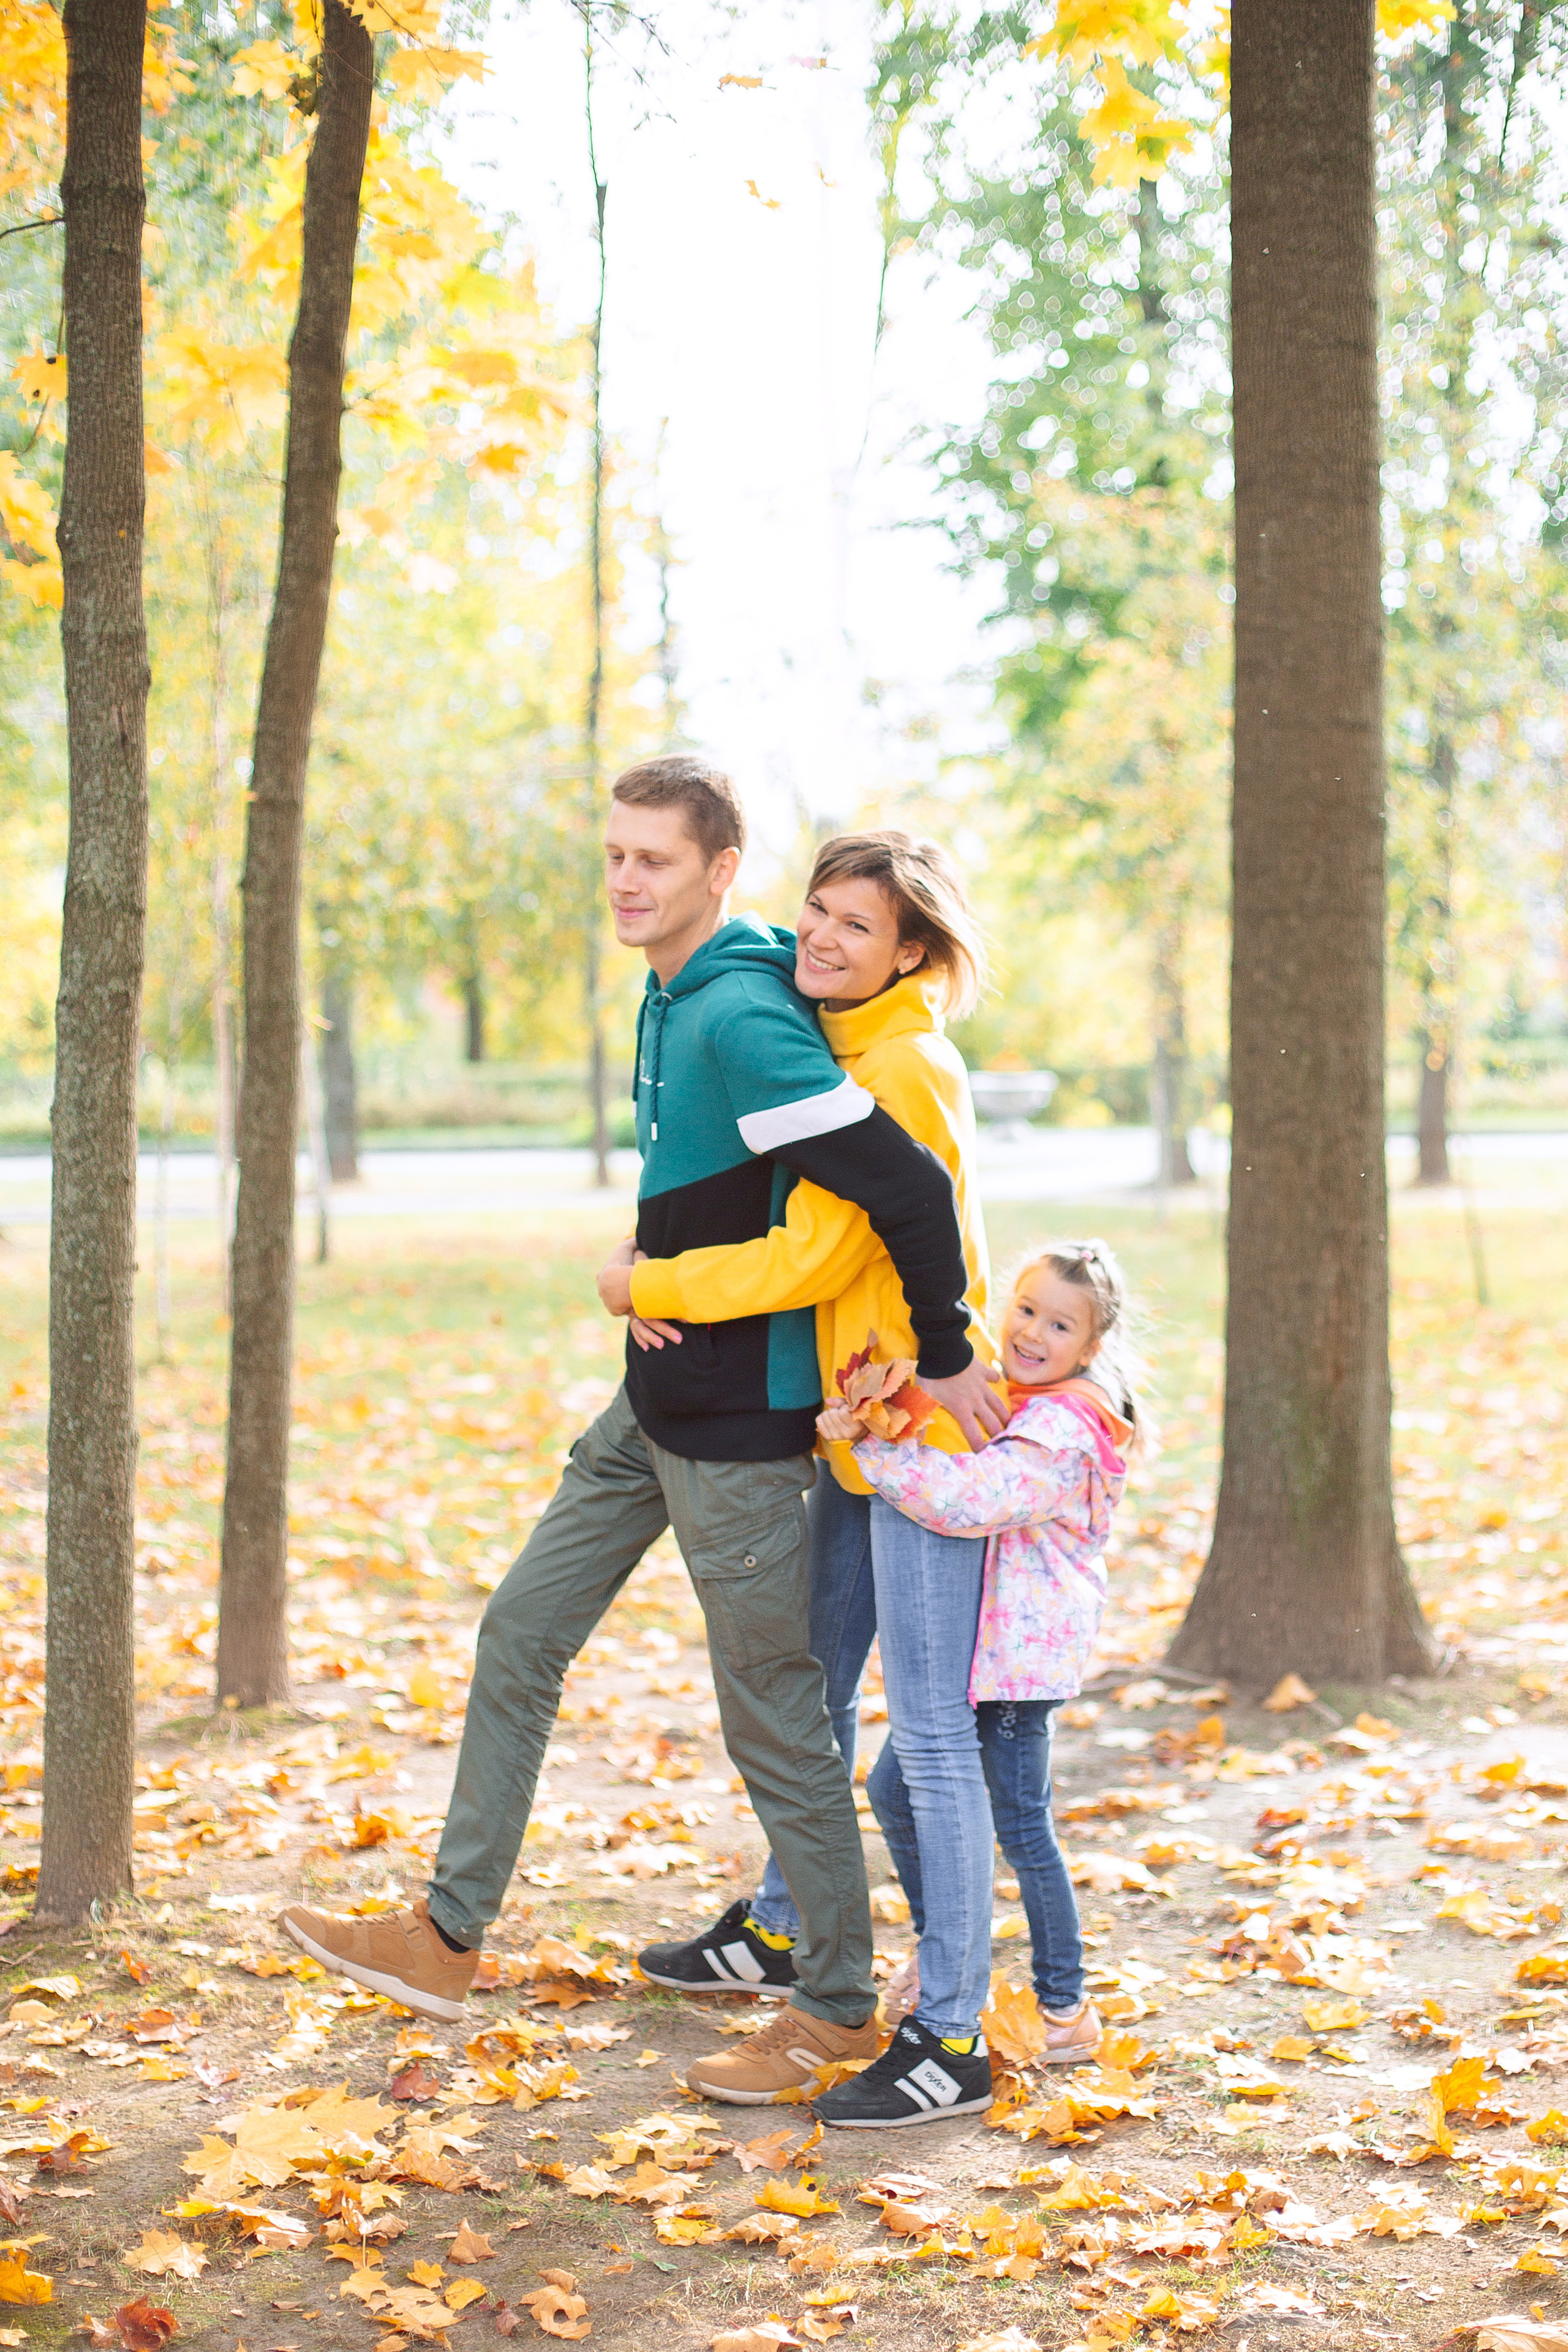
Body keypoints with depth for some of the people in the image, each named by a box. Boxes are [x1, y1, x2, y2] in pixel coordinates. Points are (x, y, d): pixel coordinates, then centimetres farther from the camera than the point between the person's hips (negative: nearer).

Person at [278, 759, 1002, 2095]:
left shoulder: (739, 1019, -24)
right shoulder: (673, 997, 8)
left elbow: (905, 1184, -29)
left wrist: (946, 1357, -21)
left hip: (740, 1423, -10)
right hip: (659, 1404, 10)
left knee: (774, 1716, 1)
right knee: (521, 1636, 14)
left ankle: (841, 2011, 16)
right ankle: (449, 1941, 24)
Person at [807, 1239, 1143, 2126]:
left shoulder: (1060, 1433, -22)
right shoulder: (1006, 1400, 9)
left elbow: (965, 1497, -34)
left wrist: (867, 1444, -30)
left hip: (1022, 1654, -10)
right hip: (972, 1644, 10)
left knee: (1021, 1824, -1)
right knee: (897, 1787, 15)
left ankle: (1066, 2011, 12)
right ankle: (941, 1958, 33)